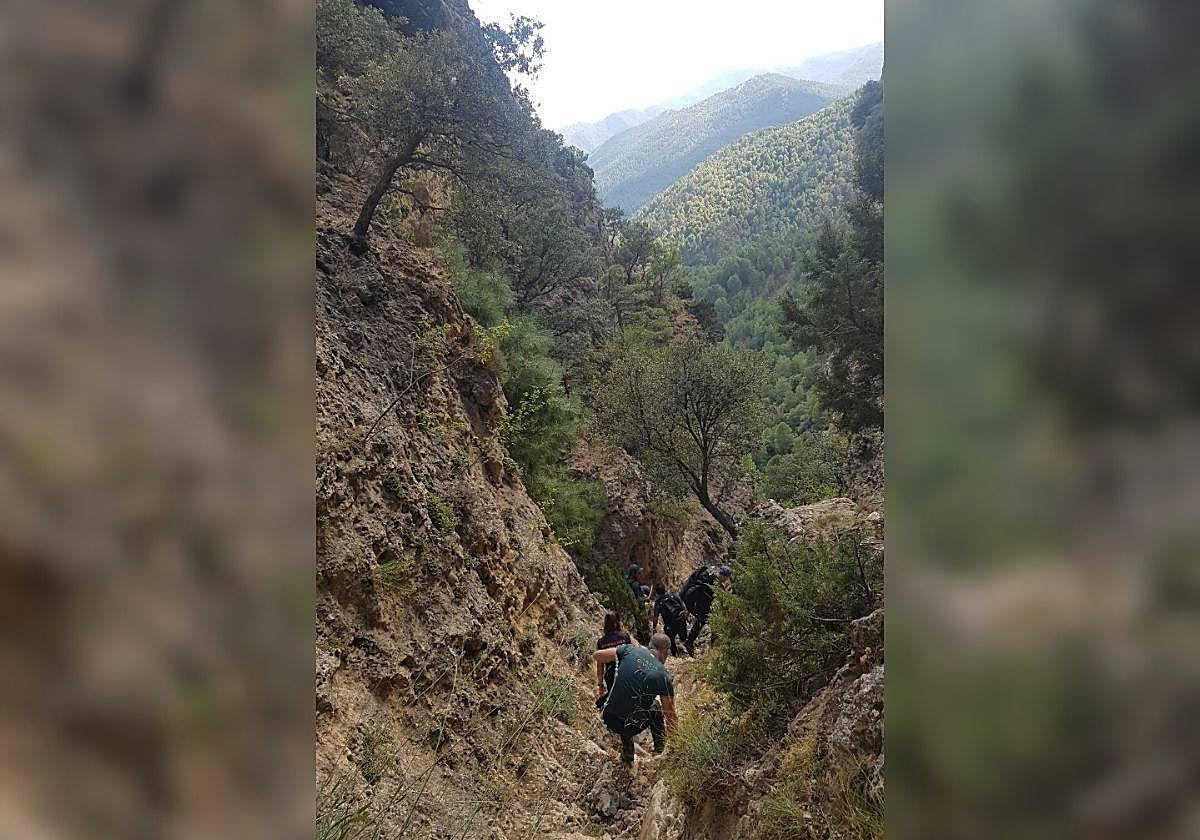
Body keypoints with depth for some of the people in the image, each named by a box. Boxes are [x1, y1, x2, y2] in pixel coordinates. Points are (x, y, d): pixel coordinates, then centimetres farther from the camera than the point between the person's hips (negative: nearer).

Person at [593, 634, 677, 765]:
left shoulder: (630, 650, -2)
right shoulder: (664, 676, -4)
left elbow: (597, 655, 2)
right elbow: (670, 714, 3)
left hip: (609, 720, 2)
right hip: (633, 727, -1)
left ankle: (627, 756, 37)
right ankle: (661, 749, 37)